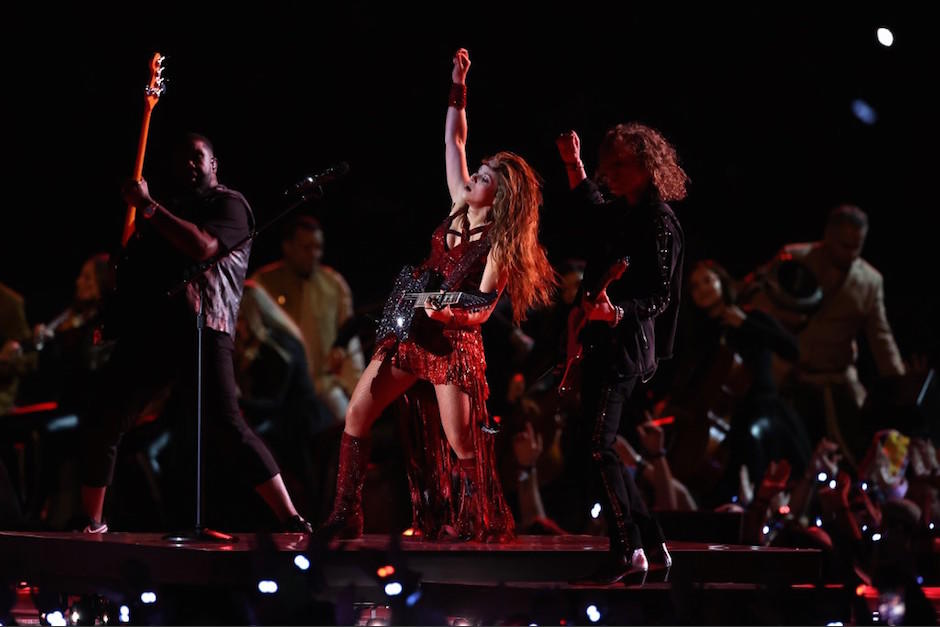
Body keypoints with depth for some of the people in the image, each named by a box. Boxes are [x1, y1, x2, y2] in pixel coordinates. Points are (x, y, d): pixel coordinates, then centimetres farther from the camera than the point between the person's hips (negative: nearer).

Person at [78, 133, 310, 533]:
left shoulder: (229, 203, 5)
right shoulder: (174, 211, 27)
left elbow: (203, 247, -15)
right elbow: (142, 264, 28)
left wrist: (147, 207, -11)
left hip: (200, 333, -7)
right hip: (148, 332, 7)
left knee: (227, 429, -18)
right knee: (102, 427, 4)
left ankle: (291, 522, -19)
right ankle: (92, 523, 18)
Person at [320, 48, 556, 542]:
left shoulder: (500, 244, -12)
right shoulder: (461, 207, 5)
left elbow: (481, 311, -15)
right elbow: (453, 140, 13)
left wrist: (446, 312, -32)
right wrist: (458, 86, 9)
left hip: (455, 342, -7)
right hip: (412, 333, 7)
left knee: (462, 447, -6)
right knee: (357, 416, 0)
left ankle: (488, 529, 10)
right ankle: (345, 517, 4)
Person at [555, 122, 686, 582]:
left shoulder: (659, 224, -14)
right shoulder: (622, 212, 11)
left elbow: (659, 297, -17)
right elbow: (592, 212, 36)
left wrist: (617, 312, -33)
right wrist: (573, 164, 30)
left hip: (623, 346, -9)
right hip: (602, 342, 9)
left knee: (594, 448, -11)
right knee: (598, 448, 10)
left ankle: (628, 549, -4)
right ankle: (650, 541, 17)